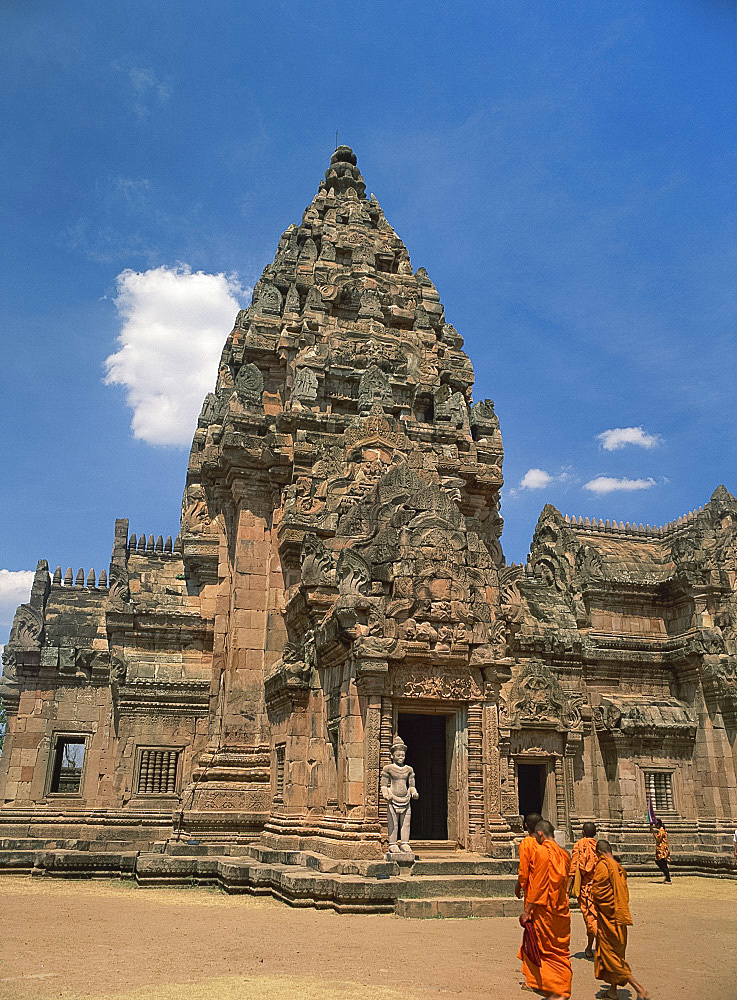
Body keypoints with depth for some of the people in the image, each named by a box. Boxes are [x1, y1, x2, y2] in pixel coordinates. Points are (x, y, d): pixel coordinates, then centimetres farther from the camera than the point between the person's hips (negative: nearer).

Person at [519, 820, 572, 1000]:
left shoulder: (541, 852, -18)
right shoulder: (563, 854, 5)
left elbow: (538, 885, -20)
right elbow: (565, 883, 13)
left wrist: (527, 911, -15)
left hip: (544, 910, -7)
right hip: (561, 909, 7)